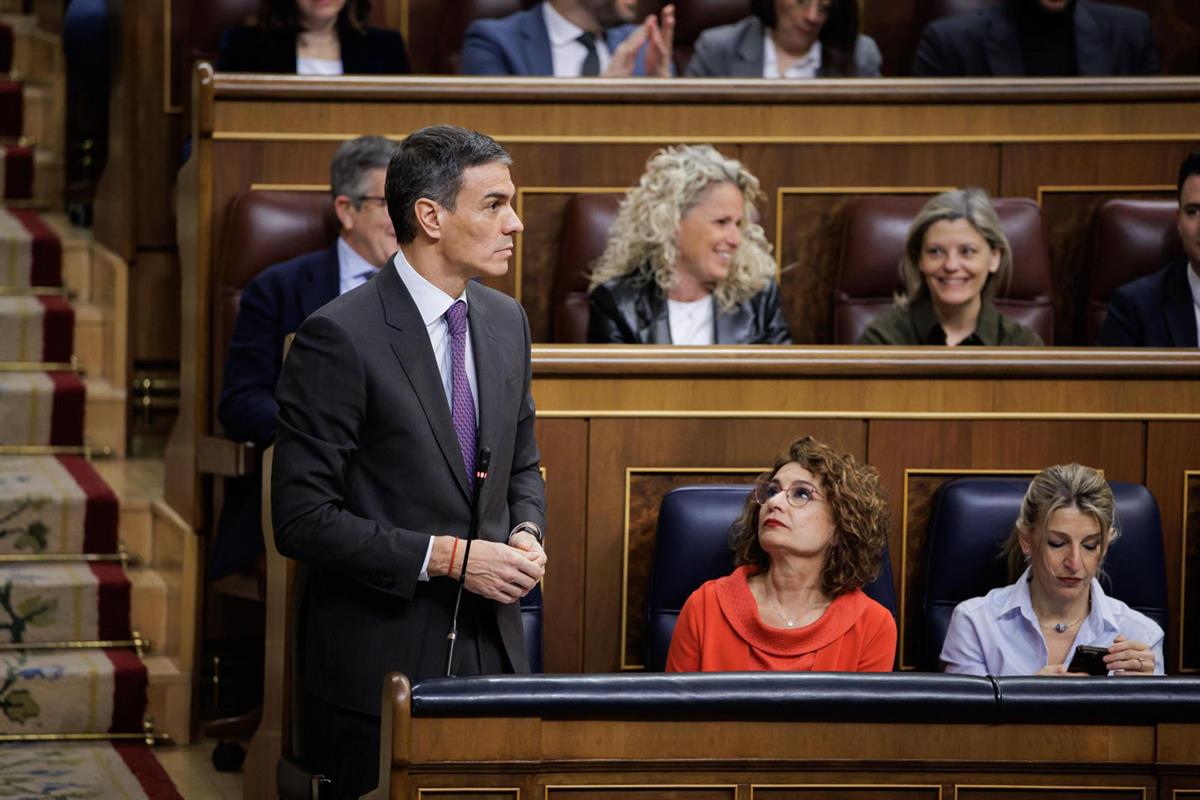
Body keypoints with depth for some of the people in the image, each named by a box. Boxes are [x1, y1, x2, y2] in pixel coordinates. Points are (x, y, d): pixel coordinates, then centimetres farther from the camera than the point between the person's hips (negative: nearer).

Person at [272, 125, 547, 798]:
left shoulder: (506, 321, 9)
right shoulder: (339, 338, -15)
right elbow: (304, 519, -16)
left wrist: (526, 534, 0)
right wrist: (444, 557, -19)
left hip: (493, 643, 6)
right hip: (383, 662, -6)